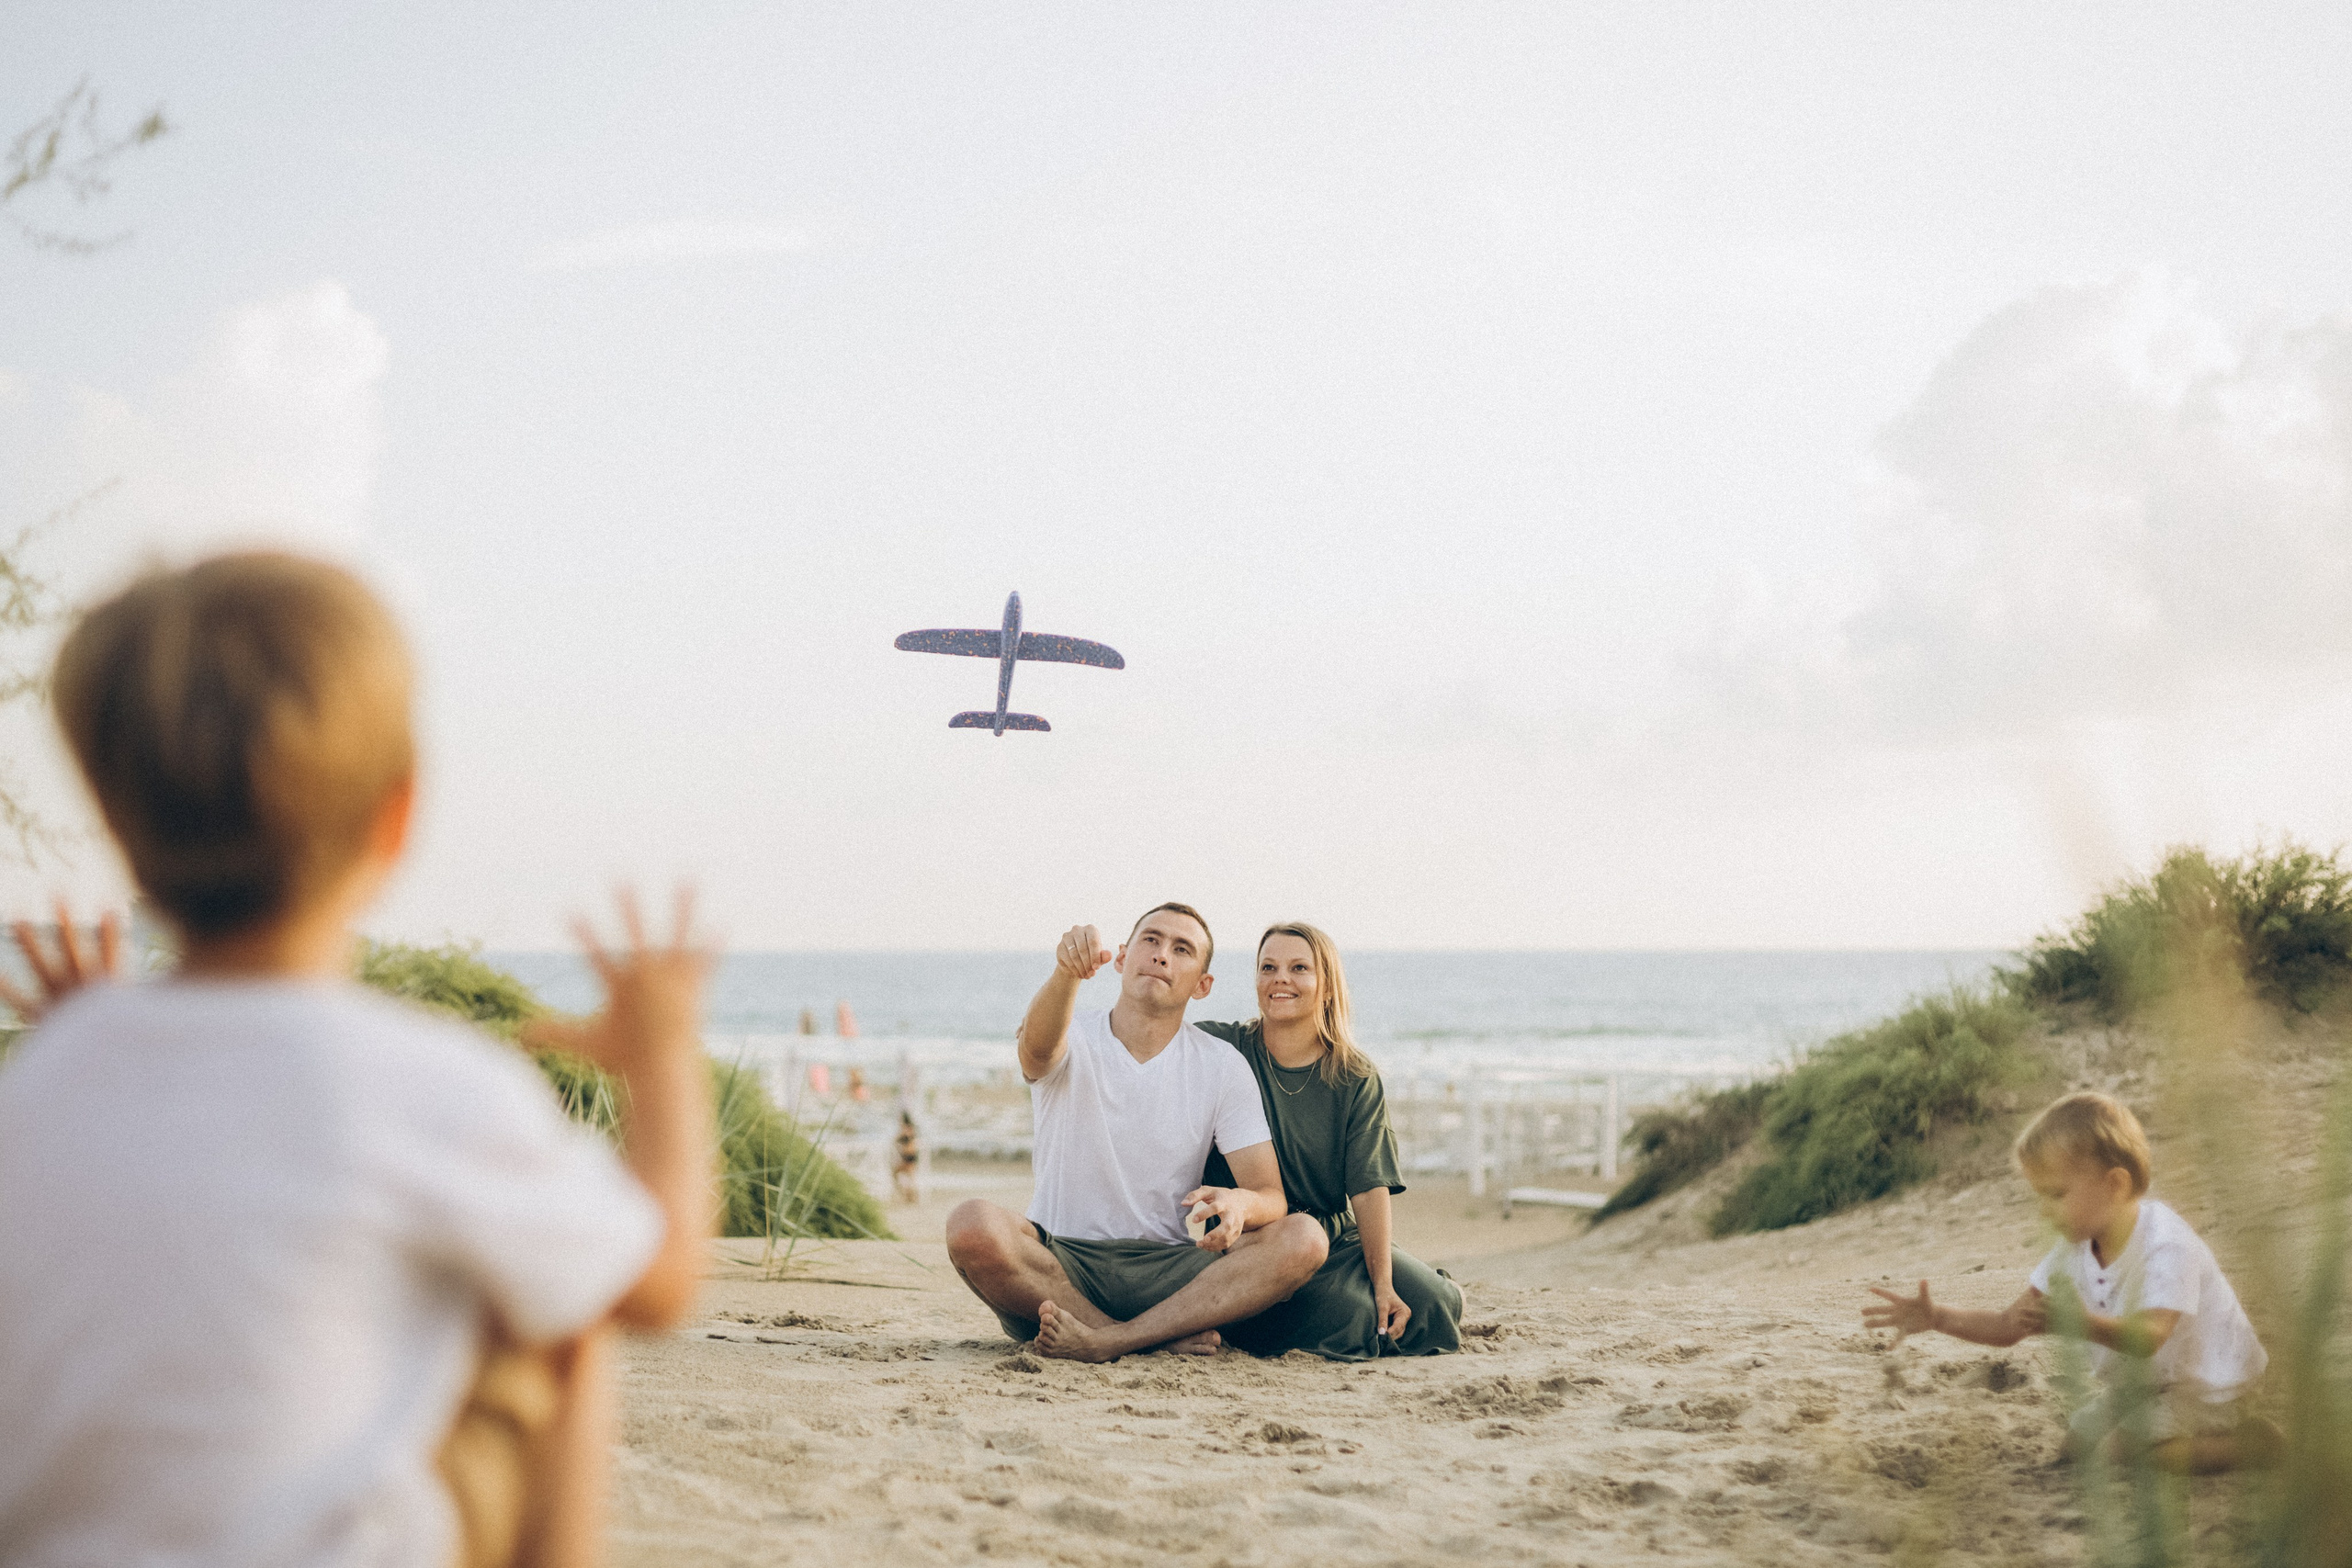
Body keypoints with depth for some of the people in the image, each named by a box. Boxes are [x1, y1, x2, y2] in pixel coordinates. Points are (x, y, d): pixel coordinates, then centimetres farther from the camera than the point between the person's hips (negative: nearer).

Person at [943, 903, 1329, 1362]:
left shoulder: (1223, 1069, 4)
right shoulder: (1073, 1042, 1)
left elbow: (1271, 1198, -2)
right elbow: (1037, 1047, -26)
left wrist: (1240, 1202, -28)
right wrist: (1067, 971, -48)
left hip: (1167, 1271, 1)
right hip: (1059, 1263, -1)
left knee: (1302, 1238, -24)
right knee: (972, 1225, -32)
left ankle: (1104, 1340, -28)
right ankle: (1165, 1336, -21)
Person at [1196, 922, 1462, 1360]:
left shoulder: (1358, 1081, 2)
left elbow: (1370, 1188, -6)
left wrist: (1384, 1285, -15)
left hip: (1336, 1237, 3)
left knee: (1436, 1306, -14)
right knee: (1348, 1315, -27)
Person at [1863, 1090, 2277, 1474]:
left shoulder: (2167, 1245, -29)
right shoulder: (2075, 1249, -4)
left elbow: (2148, 1337, -43)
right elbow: (2009, 1326, -5)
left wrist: (2084, 1324, -60)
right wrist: (1938, 1317, -21)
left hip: (2206, 1387, -8)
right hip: (2139, 1383, 8)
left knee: (2119, 1451, -22)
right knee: (2077, 1443, 3)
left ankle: (2249, 1440, -9)